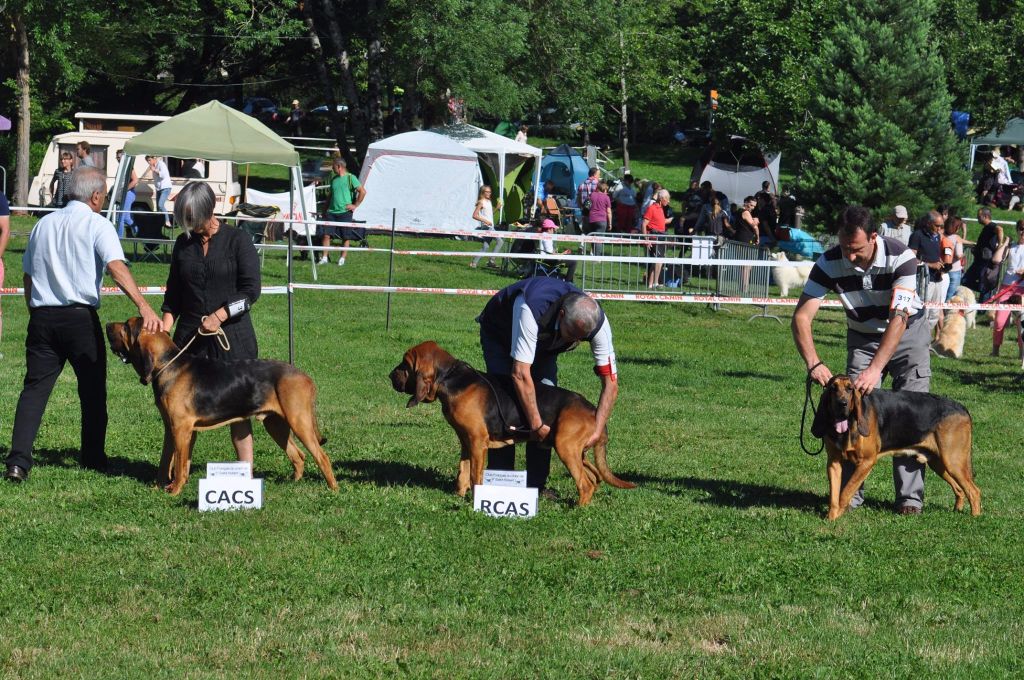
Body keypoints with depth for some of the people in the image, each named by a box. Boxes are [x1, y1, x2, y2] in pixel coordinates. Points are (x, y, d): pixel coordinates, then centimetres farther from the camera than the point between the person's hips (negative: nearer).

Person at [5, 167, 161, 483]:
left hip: (42, 316, 4)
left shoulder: (44, 224, 12)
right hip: (81, 317, -4)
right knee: (92, 389, 11)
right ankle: (93, 458, 18)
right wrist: (143, 306, -29)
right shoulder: (97, 225, -5)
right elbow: (116, 267, -20)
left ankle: (18, 460, -11)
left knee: (35, 388, 2)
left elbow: (29, 276, 15)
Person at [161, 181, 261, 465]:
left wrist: (220, 316, -17)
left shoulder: (237, 240, -3)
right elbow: (173, 293, 15)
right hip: (190, 337, 3)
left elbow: (251, 290, -8)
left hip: (232, 337, -3)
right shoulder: (184, 244, 10)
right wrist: (165, 327, 1)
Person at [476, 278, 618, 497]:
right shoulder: (531, 309, -47)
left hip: (544, 342, 4)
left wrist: (596, 432, -34)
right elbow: (520, 373, -45)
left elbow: (610, 382, -26)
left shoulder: (596, 322, -32)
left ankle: (537, 483, -3)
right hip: (499, 333, -4)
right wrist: (537, 425, -42)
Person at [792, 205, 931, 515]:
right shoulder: (830, 263, -25)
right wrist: (814, 363, -41)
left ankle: (910, 496, -6)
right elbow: (802, 316, -25)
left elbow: (899, 318, -37)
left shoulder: (900, 257, -32)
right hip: (862, 338, 2)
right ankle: (850, 494, -4)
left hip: (907, 333, -2)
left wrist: (875, 369, -46)